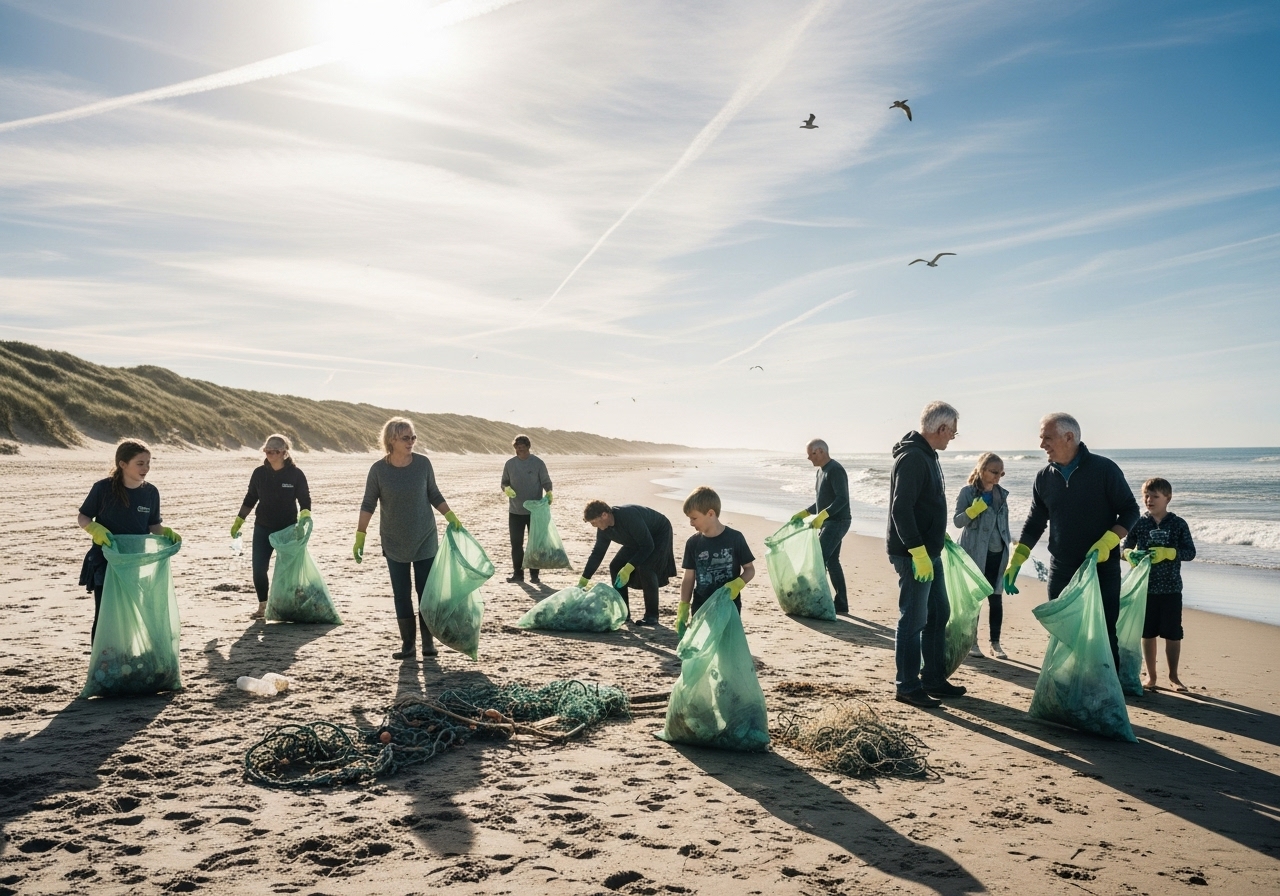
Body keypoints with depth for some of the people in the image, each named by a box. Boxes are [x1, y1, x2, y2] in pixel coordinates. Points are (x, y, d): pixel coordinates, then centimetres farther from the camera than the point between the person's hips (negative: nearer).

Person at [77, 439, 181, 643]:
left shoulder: (151, 492, -2)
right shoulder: (103, 489, -12)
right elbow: (82, 518, -2)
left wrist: (166, 533, -14)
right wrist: (96, 529, -23)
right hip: (106, 564, -3)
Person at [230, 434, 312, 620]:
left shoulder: (295, 474, -8)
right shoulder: (259, 473, -1)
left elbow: (305, 501, -3)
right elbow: (250, 499, 11)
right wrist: (238, 522, 8)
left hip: (288, 530, -2)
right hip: (262, 529, 2)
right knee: (258, 568, -2)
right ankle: (262, 606, 15)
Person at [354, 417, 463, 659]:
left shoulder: (423, 463, -7)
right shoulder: (379, 469, -9)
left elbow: (434, 495, 6)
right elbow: (368, 504, -3)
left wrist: (452, 518, -1)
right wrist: (360, 537, -7)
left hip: (425, 539, 0)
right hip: (394, 543, 0)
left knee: (426, 592, 4)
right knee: (401, 594, 5)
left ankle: (428, 641, 16)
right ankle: (407, 643, 15)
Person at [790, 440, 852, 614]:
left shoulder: (835, 470, -15)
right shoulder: (821, 471, 16)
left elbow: (842, 499, -25)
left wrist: (822, 515, -34)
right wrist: (804, 513, 16)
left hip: (837, 522, -10)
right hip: (828, 523, 10)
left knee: (819, 560, -13)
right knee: (831, 561, 10)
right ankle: (841, 603, 14)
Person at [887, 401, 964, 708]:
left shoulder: (927, 455, 13)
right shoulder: (912, 458, -19)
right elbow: (901, 508, -25)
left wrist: (938, 537, 25)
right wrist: (918, 551, -26)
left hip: (929, 552, 11)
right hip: (913, 554, -10)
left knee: (938, 615, 16)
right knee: (913, 620, -2)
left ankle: (933, 679, 27)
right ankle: (908, 687, 8)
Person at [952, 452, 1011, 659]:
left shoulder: (1001, 494, 10)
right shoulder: (968, 492, -6)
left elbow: (1004, 525, 17)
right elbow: (957, 521, -10)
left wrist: (1009, 546, 15)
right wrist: (978, 506, -21)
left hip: (997, 554, 4)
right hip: (975, 554, -4)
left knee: (996, 599, 6)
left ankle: (995, 643, 15)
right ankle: (972, 642, 14)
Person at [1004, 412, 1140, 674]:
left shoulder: (1104, 469, -7)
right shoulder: (1044, 478, 5)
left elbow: (1130, 510, -3)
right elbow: (1034, 524, 10)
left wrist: (1107, 543, -19)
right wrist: (1015, 562, 0)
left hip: (1102, 570, -4)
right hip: (1061, 572, 4)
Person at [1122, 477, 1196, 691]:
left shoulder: (1178, 524, -2)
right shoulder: (1139, 523, 1)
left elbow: (1190, 552, -5)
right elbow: (1125, 548, 6)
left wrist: (1166, 553, -21)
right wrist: (1130, 555, -17)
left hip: (1171, 588, -1)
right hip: (1145, 587, 1)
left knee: (1173, 634, 6)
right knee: (1148, 633, 8)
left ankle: (1173, 676, 22)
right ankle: (1151, 676, 20)